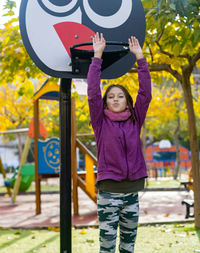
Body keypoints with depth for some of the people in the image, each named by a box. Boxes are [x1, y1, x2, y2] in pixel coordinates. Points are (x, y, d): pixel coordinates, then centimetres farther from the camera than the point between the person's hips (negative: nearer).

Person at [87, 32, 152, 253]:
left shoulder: (135, 121, 9)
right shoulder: (101, 122, 2)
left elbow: (145, 93, 4)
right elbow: (93, 93, -6)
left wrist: (139, 57, 4)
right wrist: (97, 56, -6)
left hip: (132, 190, 3)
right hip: (108, 190, -3)